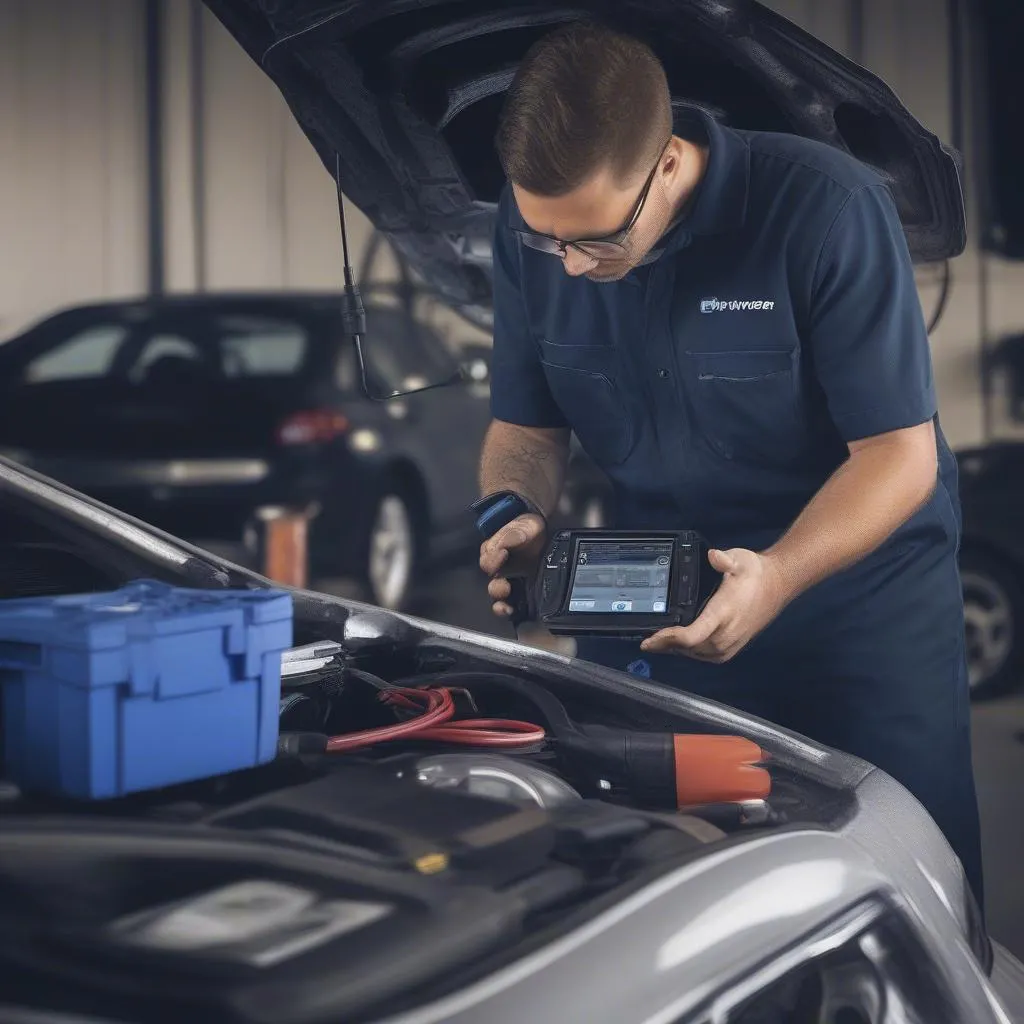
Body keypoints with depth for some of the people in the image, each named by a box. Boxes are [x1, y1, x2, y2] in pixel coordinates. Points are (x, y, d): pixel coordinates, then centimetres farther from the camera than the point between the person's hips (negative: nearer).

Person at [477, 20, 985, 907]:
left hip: (861, 591, -3)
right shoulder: (532, 233, -9)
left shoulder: (826, 207, -22)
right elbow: (526, 427, 4)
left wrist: (777, 577, -35)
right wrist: (518, 516, -19)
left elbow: (899, 452, -20)